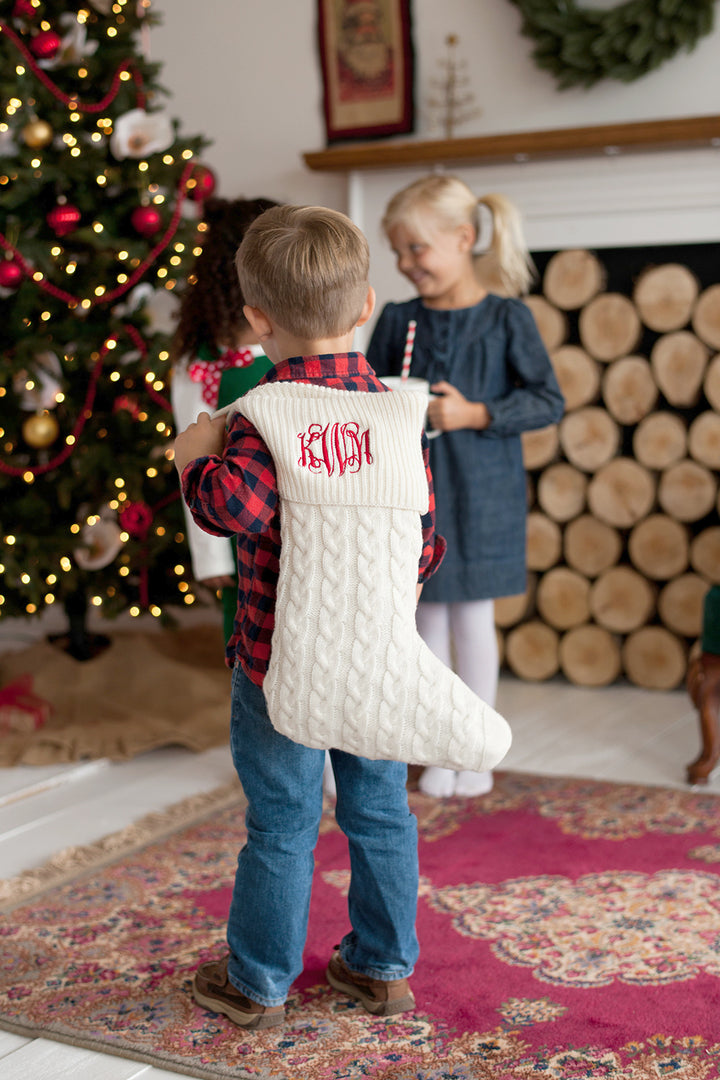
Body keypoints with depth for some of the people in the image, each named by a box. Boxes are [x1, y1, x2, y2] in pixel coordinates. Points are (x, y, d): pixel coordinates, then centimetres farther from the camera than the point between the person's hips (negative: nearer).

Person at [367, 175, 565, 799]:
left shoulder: (507, 318, -7)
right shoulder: (397, 321, 3)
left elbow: (549, 401, -8)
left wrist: (475, 414, -18)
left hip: (480, 494, -3)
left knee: (473, 618, 7)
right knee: (428, 618, 9)